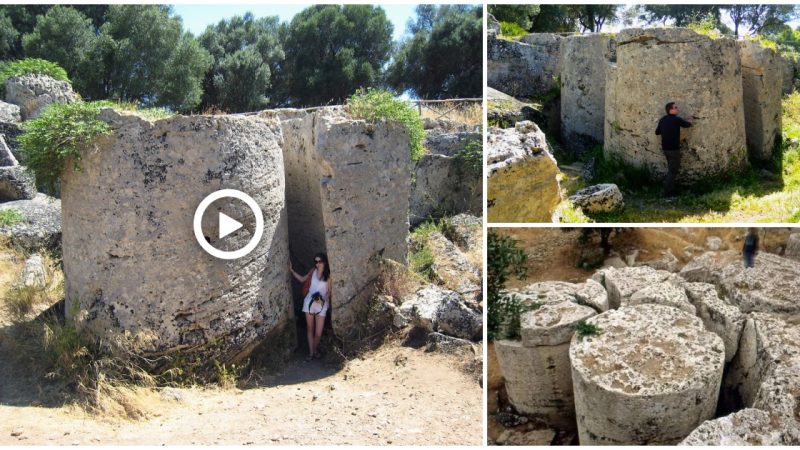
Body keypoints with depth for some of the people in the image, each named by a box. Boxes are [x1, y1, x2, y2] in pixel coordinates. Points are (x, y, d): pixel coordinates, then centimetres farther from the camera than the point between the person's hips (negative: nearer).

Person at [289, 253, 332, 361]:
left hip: (322, 305, -2)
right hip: (309, 302, 2)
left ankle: (315, 349, 25)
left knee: (318, 333, -3)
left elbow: (329, 292, -2)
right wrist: (291, 270, 12)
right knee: (310, 329, 8)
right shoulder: (313, 271, 3)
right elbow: (302, 279, 17)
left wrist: (323, 298, -21)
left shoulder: (328, 275, -4)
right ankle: (311, 352, 20)